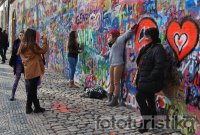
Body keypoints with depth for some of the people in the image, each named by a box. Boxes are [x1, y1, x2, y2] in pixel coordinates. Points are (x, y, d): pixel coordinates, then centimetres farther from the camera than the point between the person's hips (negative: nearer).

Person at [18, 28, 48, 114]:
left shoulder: (23, 45, 4)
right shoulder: (33, 45, -16)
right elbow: (43, 50, -7)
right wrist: (45, 40, -2)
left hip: (27, 70, 7)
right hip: (34, 70, -7)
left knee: (31, 89, 11)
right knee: (32, 90, 2)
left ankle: (37, 107, 18)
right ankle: (29, 108, 10)